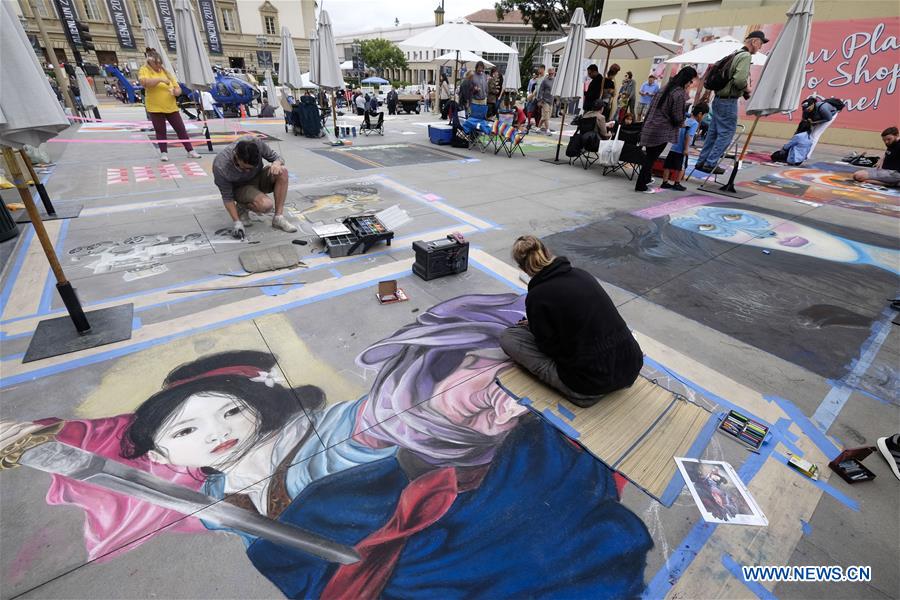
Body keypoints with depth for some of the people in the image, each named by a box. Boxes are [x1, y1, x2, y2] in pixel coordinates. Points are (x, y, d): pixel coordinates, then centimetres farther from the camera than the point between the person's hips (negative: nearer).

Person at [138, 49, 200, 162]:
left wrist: (176, 91, -13)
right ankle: (164, 153, 9)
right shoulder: (144, 70, -2)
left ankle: (190, 151, 9)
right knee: (160, 132, 2)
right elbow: (144, 82, -22)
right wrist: (160, 79, -27)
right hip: (155, 108, -3)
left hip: (171, 107, 3)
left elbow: (178, 88, 11)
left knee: (181, 129, 3)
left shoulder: (166, 71, 10)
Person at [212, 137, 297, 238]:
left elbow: (278, 158, -11)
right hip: (241, 187, -4)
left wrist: (276, 163, -35)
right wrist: (237, 222, -24)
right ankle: (242, 207, 1)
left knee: (282, 171, -29)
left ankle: (278, 218, -22)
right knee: (265, 205, -35)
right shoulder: (220, 167, -31)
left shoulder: (257, 144, -27)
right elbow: (227, 197, -18)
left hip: (258, 178, 4)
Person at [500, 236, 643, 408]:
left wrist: (533, 326, 14)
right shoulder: (581, 274, 7)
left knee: (508, 337, 3)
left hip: (590, 387, -7)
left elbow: (551, 347, -6)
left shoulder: (537, 297, -14)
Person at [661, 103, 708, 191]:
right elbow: (688, 136, -20)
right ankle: (677, 184, 11)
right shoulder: (695, 123, -10)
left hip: (673, 147, 7)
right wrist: (686, 149, -18)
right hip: (681, 150, -7)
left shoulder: (686, 120, 12)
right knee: (680, 167, 5)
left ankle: (665, 182, 13)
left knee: (668, 165, 7)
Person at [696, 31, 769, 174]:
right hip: (729, 101, -9)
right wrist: (748, 89, -5)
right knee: (726, 134, -4)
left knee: (713, 132, 11)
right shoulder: (745, 56, -10)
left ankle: (702, 162, 12)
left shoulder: (735, 54, 18)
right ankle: (711, 164, -5)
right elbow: (740, 80, -24)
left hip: (719, 99, 9)